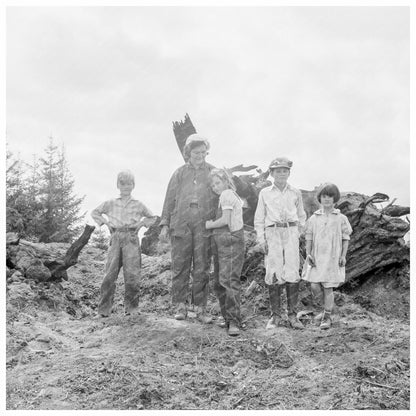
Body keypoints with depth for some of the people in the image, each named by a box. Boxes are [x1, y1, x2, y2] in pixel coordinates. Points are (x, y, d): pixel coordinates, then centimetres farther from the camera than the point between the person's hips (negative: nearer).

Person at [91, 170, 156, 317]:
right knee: (110, 274, -7)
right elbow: (95, 213, 26)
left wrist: (141, 223, 9)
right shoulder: (111, 204, 14)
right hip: (116, 238, 0)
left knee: (132, 274, -9)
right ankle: (104, 308, -3)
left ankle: (130, 307, 3)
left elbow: (152, 218, 26)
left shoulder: (138, 205, 13)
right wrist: (106, 222, 11)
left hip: (131, 240, 0)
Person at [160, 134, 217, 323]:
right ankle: (180, 306, 12)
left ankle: (200, 307, 8)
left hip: (204, 227, 0)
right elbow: (170, 199, 12)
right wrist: (165, 224, 6)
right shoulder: (179, 173, 12)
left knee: (202, 268, 1)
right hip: (180, 225, 1)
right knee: (180, 266, 2)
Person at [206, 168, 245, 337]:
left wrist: (209, 225, 0)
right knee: (218, 283, 11)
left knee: (229, 280, -16)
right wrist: (212, 224, 10)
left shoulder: (227, 194, -5)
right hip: (222, 243, 11)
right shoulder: (233, 196, 24)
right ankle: (229, 318, 16)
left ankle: (233, 322, -18)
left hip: (231, 241, -11)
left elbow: (225, 220, -13)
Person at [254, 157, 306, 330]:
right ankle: (276, 315, 6)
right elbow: (259, 218, 10)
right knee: (274, 274, -3)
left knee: (292, 274, -7)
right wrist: (261, 239, 2)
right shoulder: (265, 193, 8)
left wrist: (297, 233, 10)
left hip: (291, 233, 1)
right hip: (272, 233, 0)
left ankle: (292, 315, -1)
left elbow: (302, 216, 20)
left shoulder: (295, 193, 11)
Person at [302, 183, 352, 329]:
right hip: (317, 257, 2)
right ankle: (327, 308, 25)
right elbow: (308, 238, 7)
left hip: (333, 258, -2)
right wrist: (308, 254, -2)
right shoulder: (314, 218, 5)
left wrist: (343, 256, -4)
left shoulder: (341, 218, 0)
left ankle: (327, 317, 11)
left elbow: (345, 238, 3)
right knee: (314, 287, -1)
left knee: (328, 287, -2)